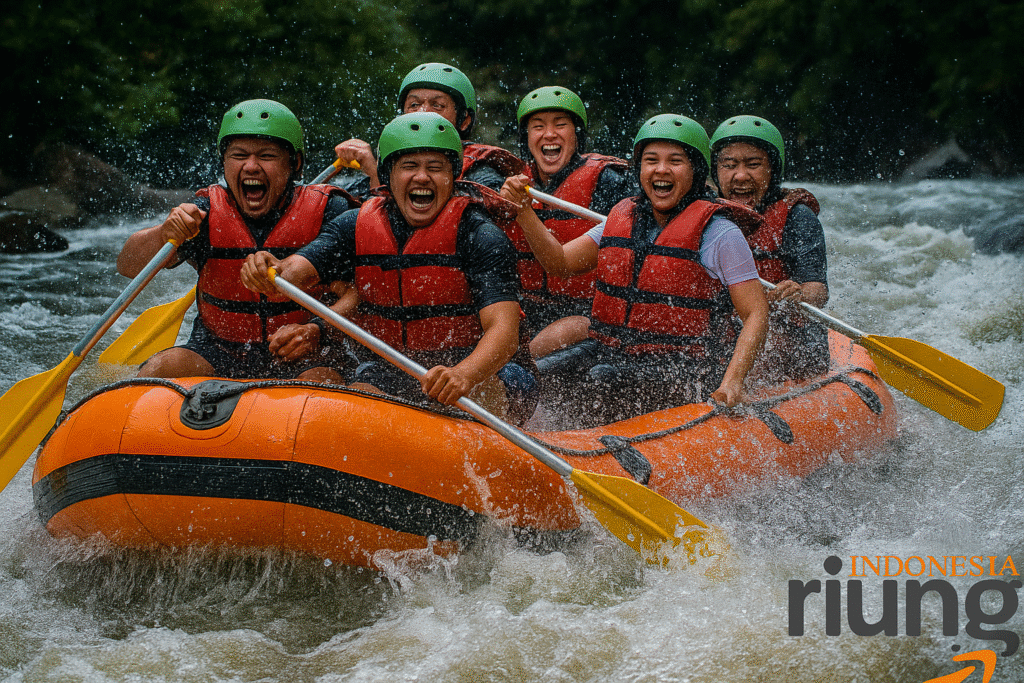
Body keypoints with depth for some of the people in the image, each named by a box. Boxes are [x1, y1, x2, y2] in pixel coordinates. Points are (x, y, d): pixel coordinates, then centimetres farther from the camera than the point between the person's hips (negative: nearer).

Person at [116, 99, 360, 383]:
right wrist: (164, 234, -31)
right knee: (160, 370, -23)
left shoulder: (328, 211, -8)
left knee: (321, 382, -34)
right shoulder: (207, 212, -3)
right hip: (217, 353, 3)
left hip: (307, 358, -2)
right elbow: (128, 267, -9)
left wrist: (316, 331, -30)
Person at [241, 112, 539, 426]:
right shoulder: (356, 227, 0)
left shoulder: (478, 235, -15)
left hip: (482, 369, -4)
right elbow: (297, 270, -13)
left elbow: (503, 330, -26)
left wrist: (463, 375, -48)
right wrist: (272, 272, -40)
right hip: (392, 370, 4)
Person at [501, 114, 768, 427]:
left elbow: (757, 314, -9)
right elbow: (560, 262, 11)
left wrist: (731, 382, -23)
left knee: (603, 380, -33)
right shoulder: (623, 218, 11)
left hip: (684, 366, -6)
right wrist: (523, 213, -6)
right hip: (611, 350, 6)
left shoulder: (719, 234, -6)